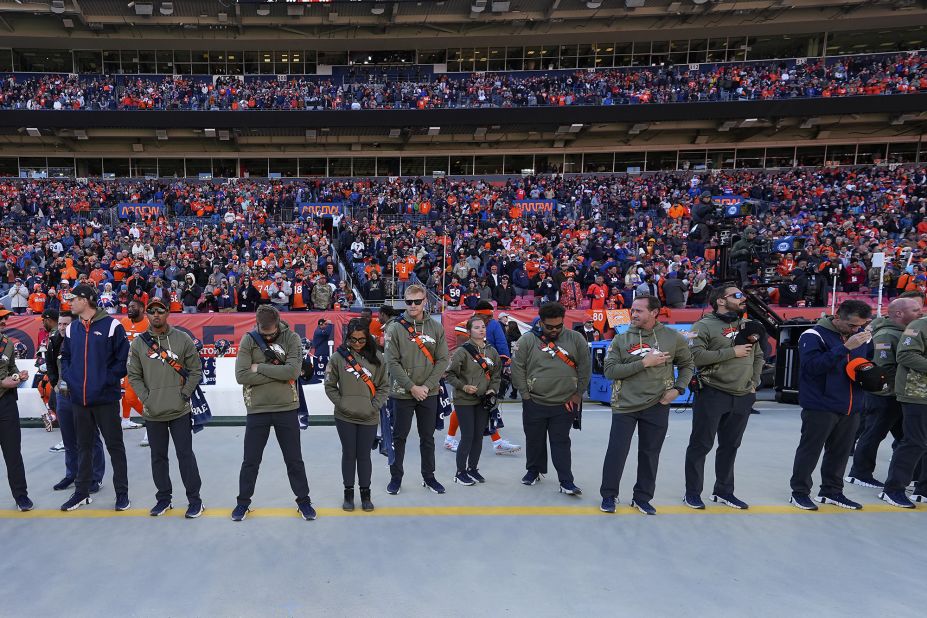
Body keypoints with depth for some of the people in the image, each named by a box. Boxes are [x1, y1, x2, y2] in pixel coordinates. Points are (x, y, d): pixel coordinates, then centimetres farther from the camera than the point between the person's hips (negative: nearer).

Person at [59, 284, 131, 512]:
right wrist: (66, 378, 2)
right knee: (83, 446, 17)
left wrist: (108, 380, -16)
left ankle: (122, 492, 14)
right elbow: (66, 356, 18)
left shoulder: (111, 325, -9)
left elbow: (123, 358, -9)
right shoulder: (72, 328, 9)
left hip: (106, 398, -5)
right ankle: (82, 492, 29)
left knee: (115, 445, 4)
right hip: (79, 398, 6)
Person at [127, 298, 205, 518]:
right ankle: (163, 498, 27)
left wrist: (185, 394, -6)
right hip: (153, 413, 2)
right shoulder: (138, 343, 3)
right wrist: (145, 397, -4)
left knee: (185, 454, 1)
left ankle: (194, 499, 11)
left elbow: (195, 370, 1)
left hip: (180, 411, -2)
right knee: (158, 456, 13)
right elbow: (134, 376, 6)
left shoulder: (182, 339, -2)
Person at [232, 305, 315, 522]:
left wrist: (259, 368, -17)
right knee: (250, 460, 13)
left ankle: (303, 501, 27)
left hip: (287, 409, 0)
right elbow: (241, 375, -15)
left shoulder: (292, 339, -6)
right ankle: (243, 502, 32)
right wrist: (278, 374, -17)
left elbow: (293, 371, -20)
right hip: (257, 410, 1)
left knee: (294, 460, 11)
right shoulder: (248, 340, -4)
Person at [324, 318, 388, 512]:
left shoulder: (377, 357, -2)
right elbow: (330, 385, 3)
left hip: (369, 418, 0)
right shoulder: (339, 356, -5)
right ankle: (348, 493, 25)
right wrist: (341, 403, -6)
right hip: (344, 417, 0)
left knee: (364, 455, 9)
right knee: (348, 454, 10)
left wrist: (375, 405, -5)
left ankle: (365, 494, 24)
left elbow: (384, 386, 4)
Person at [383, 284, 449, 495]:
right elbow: (392, 362, -11)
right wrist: (412, 387, -15)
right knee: (399, 437, 9)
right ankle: (396, 476, 24)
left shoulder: (436, 328, 1)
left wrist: (426, 386, -11)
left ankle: (428, 476, 28)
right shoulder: (395, 328, -7)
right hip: (402, 393, -2)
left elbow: (442, 360, -1)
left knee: (428, 437, 13)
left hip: (429, 394, 2)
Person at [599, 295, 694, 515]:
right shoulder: (621, 339, -2)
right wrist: (643, 363, -18)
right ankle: (609, 495, 20)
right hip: (625, 406, -1)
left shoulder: (673, 337, -1)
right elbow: (609, 371, -12)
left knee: (650, 453, 10)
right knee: (616, 451, 2)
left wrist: (678, 388, -3)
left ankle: (642, 498, 27)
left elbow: (687, 364, 12)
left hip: (657, 406, 1)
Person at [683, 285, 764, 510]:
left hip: (742, 397, 6)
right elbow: (695, 355, -21)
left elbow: (758, 356, 20)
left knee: (730, 445, 15)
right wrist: (732, 352, -18)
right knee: (701, 445, 2)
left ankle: (723, 491, 29)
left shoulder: (747, 326, 12)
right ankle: (692, 492, 13)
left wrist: (754, 382, 10)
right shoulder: (705, 325, -8)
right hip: (713, 394, -6)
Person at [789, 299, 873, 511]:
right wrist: (845, 347, -29)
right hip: (821, 407, -6)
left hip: (852, 408, 6)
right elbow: (811, 365, -26)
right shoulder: (814, 335, -13)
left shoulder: (863, 336, 8)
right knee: (810, 450, 3)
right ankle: (799, 492, 16)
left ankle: (832, 491, 29)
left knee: (840, 452, 14)